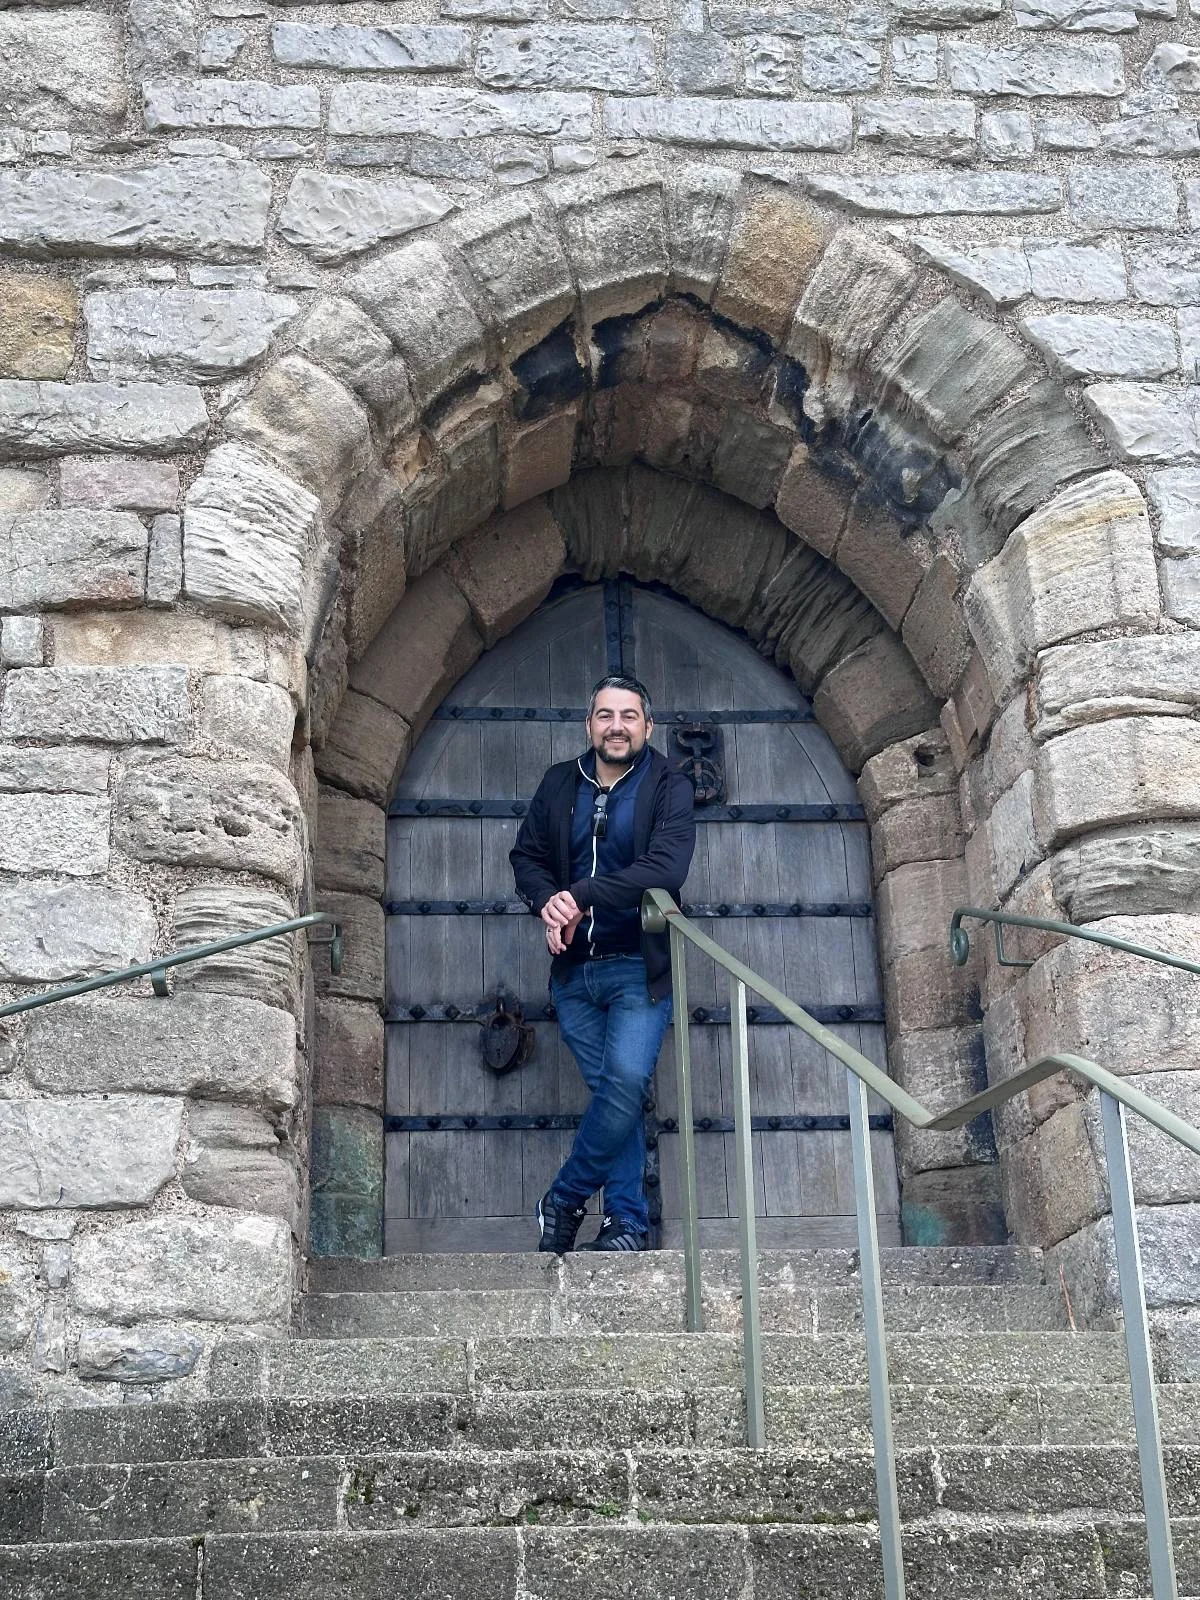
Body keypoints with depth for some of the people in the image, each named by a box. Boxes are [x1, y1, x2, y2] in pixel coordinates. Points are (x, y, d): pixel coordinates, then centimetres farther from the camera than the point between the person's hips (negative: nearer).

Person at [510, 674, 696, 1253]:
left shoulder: (669, 788, -4)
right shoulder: (559, 785, 10)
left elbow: (666, 867, -18)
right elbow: (526, 856, 12)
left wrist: (581, 896, -21)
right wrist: (548, 903, -9)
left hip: (639, 966, -3)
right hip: (574, 968, 4)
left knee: (625, 1084, -15)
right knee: (612, 1092, 5)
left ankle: (563, 1200, 3)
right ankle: (627, 1219, 12)